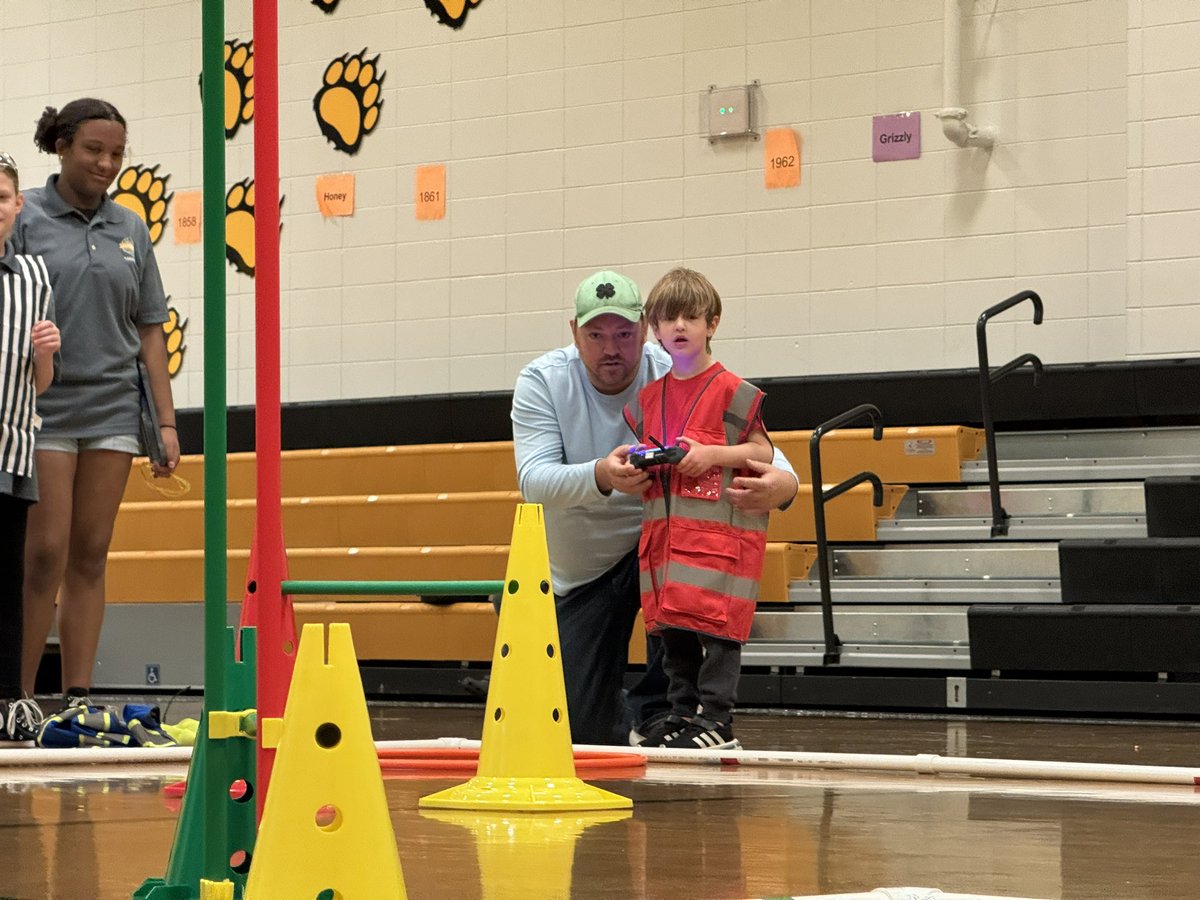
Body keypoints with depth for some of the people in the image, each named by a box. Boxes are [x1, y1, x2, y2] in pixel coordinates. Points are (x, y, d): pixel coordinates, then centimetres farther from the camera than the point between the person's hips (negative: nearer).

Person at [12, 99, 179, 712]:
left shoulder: (130, 229, 12)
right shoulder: (26, 219, -1)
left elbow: (150, 332, 14)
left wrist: (166, 421, 9)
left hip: (113, 409, 4)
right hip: (45, 408, -4)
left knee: (90, 556, 4)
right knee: (45, 554, -7)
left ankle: (77, 699, 7)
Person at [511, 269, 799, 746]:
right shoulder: (541, 382, -15)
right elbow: (533, 481, -28)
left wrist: (782, 482, -47)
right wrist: (601, 477, -50)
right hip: (581, 571, 0)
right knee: (584, 727, -7)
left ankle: (654, 712, -18)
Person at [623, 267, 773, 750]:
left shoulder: (731, 391, -4)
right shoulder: (647, 397, 14)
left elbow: (763, 451, -4)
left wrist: (712, 454, -15)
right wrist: (639, 462, 1)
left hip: (719, 525, -6)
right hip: (663, 527, 6)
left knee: (714, 620, -10)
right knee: (670, 624, 7)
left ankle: (717, 718, -7)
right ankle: (683, 714, 16)